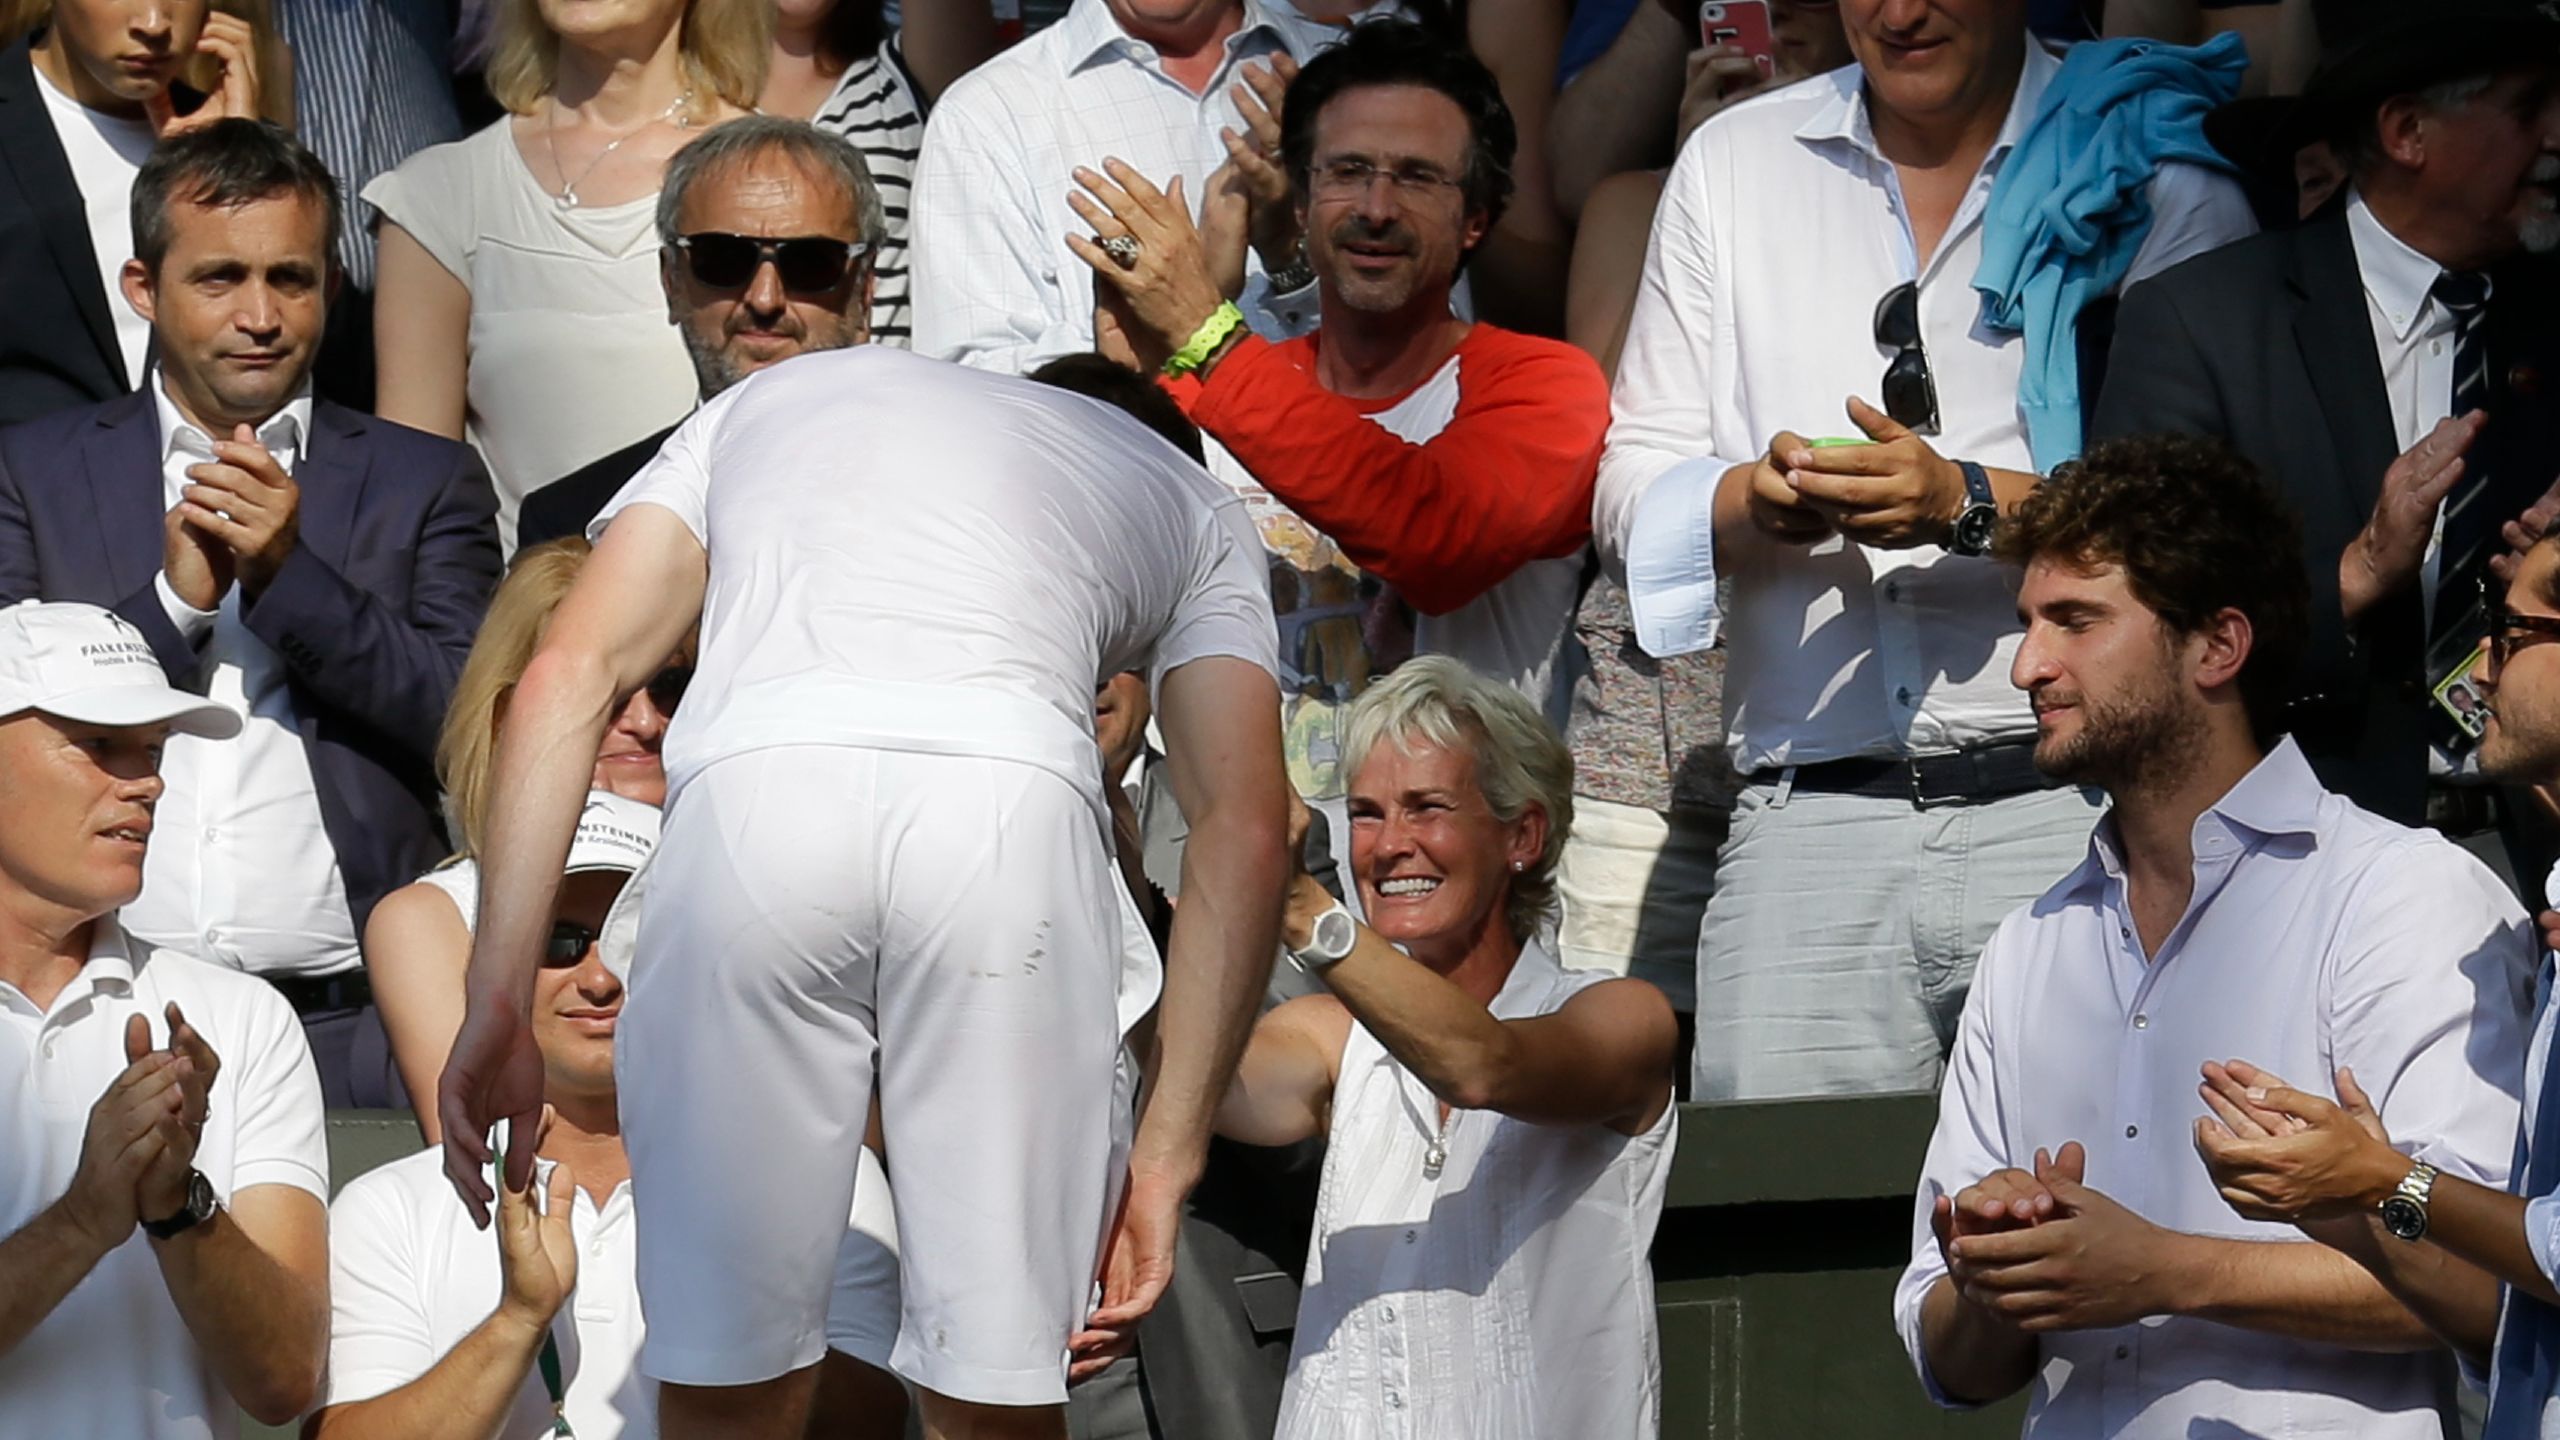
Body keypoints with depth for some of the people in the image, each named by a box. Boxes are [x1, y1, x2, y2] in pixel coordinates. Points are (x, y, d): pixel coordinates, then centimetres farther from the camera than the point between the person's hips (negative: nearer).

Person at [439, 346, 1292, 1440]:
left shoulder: (758, 405, 37)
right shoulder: (1188, 500, 34)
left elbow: (565, 682, 21)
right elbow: (1243, 834, 18)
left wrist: (497, 1004, 16)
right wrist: (1167, 1158, 15)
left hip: (749, 802, 1)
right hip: (1016, 814, -1)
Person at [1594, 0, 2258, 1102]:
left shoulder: (2153, 169, 7)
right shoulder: (1732, 164, 18)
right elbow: (1630, 495, 14)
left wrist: (1973, 504, -14)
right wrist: (1756, 500, -6)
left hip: (2076, 808, -3)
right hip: (1810, 817, 3)